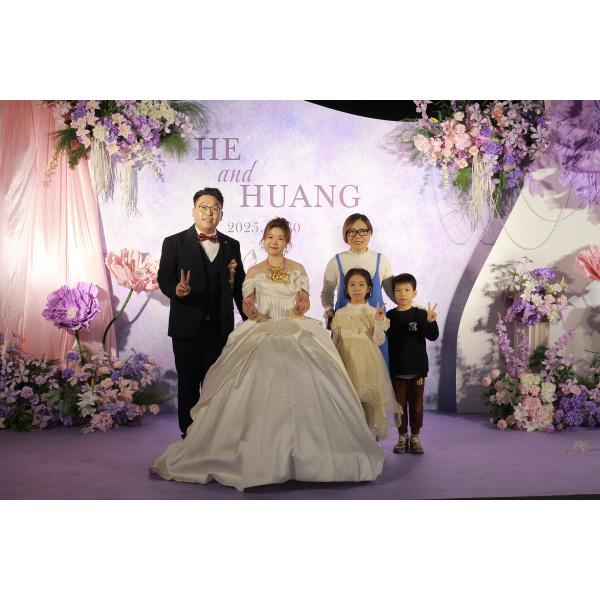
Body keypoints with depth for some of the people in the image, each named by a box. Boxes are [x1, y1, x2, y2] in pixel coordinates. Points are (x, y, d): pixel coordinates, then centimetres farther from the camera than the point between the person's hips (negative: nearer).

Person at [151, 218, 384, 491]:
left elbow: (305, 301, 14)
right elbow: (247, 303, 10)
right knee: (258, 380, -25)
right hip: (261, 331, 0)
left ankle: (305, 449, -14)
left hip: (296, 331, 1)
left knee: (301, 379, -24)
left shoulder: (298, 269, 15)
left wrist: (301, 308, -8)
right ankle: (256, 450, -18)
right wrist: (252, 312, -11)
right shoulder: (254, 272, 13)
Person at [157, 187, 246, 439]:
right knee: (188, 383, 7)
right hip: (187, 327, -2)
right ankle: (189, 434, 18)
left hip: (221, 328, 2)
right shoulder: (174, 243, 2)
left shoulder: (232, 245, 10)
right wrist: (176, 290, -26)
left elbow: (239, 286, 12)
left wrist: (249, 320, 8)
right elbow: (164, 278, -4)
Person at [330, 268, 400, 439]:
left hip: (367, 361, -1)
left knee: (368, 399, -5)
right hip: (346, 359, 2)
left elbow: (379, 340, -3)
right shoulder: (340, 314, 8)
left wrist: (379, 322, -16)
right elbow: (335, 341, 13)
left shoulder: (373, 313, 2)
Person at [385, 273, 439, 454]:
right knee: (400, 404, 9)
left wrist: (430, 321, -32)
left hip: (417, 369, -1)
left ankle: (415, 437, 19)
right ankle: (402, 437, 20)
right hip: (397, 369, 1)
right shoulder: (390, 316, 1)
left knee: (416, 405, 8)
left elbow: (433, 336, -13)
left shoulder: (420, 315, -4)